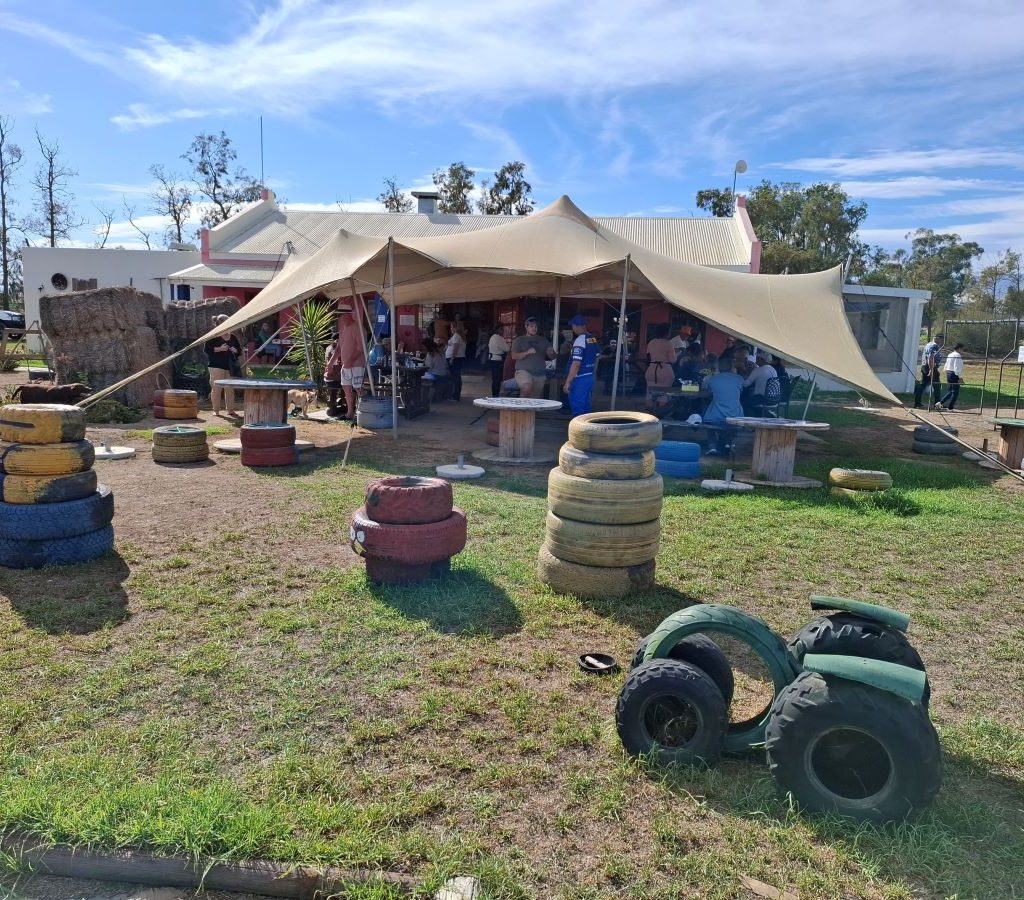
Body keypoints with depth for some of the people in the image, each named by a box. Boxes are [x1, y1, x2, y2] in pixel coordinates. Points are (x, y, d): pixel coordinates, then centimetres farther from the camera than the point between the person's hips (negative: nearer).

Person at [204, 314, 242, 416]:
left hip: (230, 366, 5)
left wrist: (236, 351, 1)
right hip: (217, 366, -5)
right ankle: (216, 410, 3)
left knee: (230, 389, 5)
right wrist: (220, 349, -16)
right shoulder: (213, 337, -3)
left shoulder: (232, 337, 14)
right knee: (216, 388, -5)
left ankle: (230, 409, 13)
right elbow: (207, 349, -10)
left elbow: (239, 349, 23)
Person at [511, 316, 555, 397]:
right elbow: (514, 356, -5)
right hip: (523, 371, -4)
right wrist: (527, 352, -20)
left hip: (540, 375, 4)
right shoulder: (519, 340, 6)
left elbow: (553, 357, 15)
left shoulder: (544, 340, 15)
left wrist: (551, 353, -10)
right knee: (527, 387, -33)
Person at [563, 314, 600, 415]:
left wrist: (568, 382, -20)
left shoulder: (580, 340, -16)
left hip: (580, 379, -8)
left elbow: (576, 364, -22)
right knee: (586, 408, 13)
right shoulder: (594, 339, 9)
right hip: (590, 377, 8)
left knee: (578, 410, -3)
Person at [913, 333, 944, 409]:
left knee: (922, 385, 7)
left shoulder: (928, 345, 18)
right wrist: (931, 370, -29)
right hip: (932, 368, -9)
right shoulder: (935, 346, -13)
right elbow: (931, 358, -25)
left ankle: (917, 403, 5)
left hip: (924, 367, 9)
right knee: (937, 386, 1)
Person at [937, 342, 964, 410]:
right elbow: (957, 367, -20)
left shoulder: (950, 355, 15)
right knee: (955, 391, 0)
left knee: (951, 391, 17)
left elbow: (945, 367, 18)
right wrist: (960, 377, -19)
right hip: (954, 374, -9)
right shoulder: (958, 355, -13)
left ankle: (941, 403, 9)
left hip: (948, 373, 9)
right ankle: (950, 407, 1)